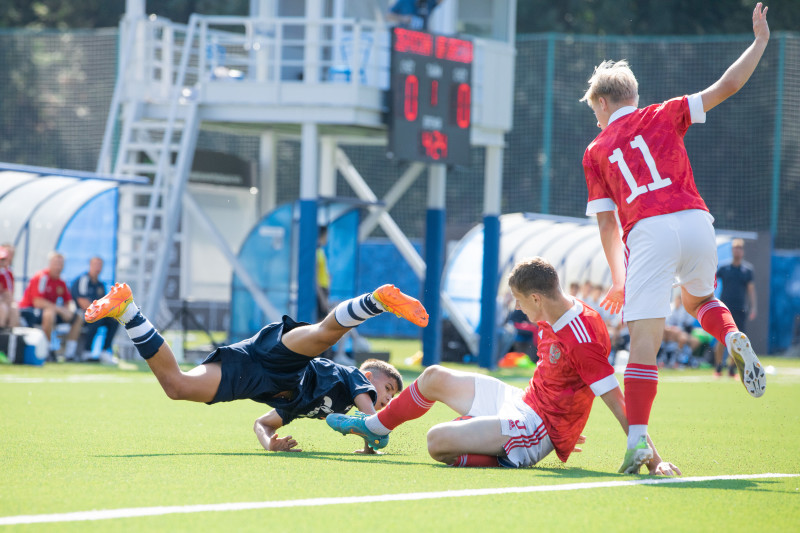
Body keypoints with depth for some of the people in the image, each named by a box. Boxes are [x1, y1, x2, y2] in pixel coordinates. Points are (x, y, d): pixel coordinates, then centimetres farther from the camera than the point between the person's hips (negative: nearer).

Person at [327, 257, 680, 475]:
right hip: (519, 400, 10)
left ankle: (506, 459, -3)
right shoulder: (550, 319, 0)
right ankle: (374, 426, 40)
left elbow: (617, 401, -29)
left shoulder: (584, 340, -28)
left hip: (538, 427, -10)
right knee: (435, 378, 19)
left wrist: (653, 460, -32)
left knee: (437, 441, -24)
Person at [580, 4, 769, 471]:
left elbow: (607, 222, 16)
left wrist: (619, 279, 24)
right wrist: (760, 42, 25)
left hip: (647, 233, -2)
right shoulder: (663, 116, 17)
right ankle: (734, 337, -1)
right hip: (694, 220, 2)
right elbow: (726, 87, 13)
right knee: (698, 299, 31)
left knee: (644, 341, -5)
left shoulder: (597, 152, 18)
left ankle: (637, 438, -16)